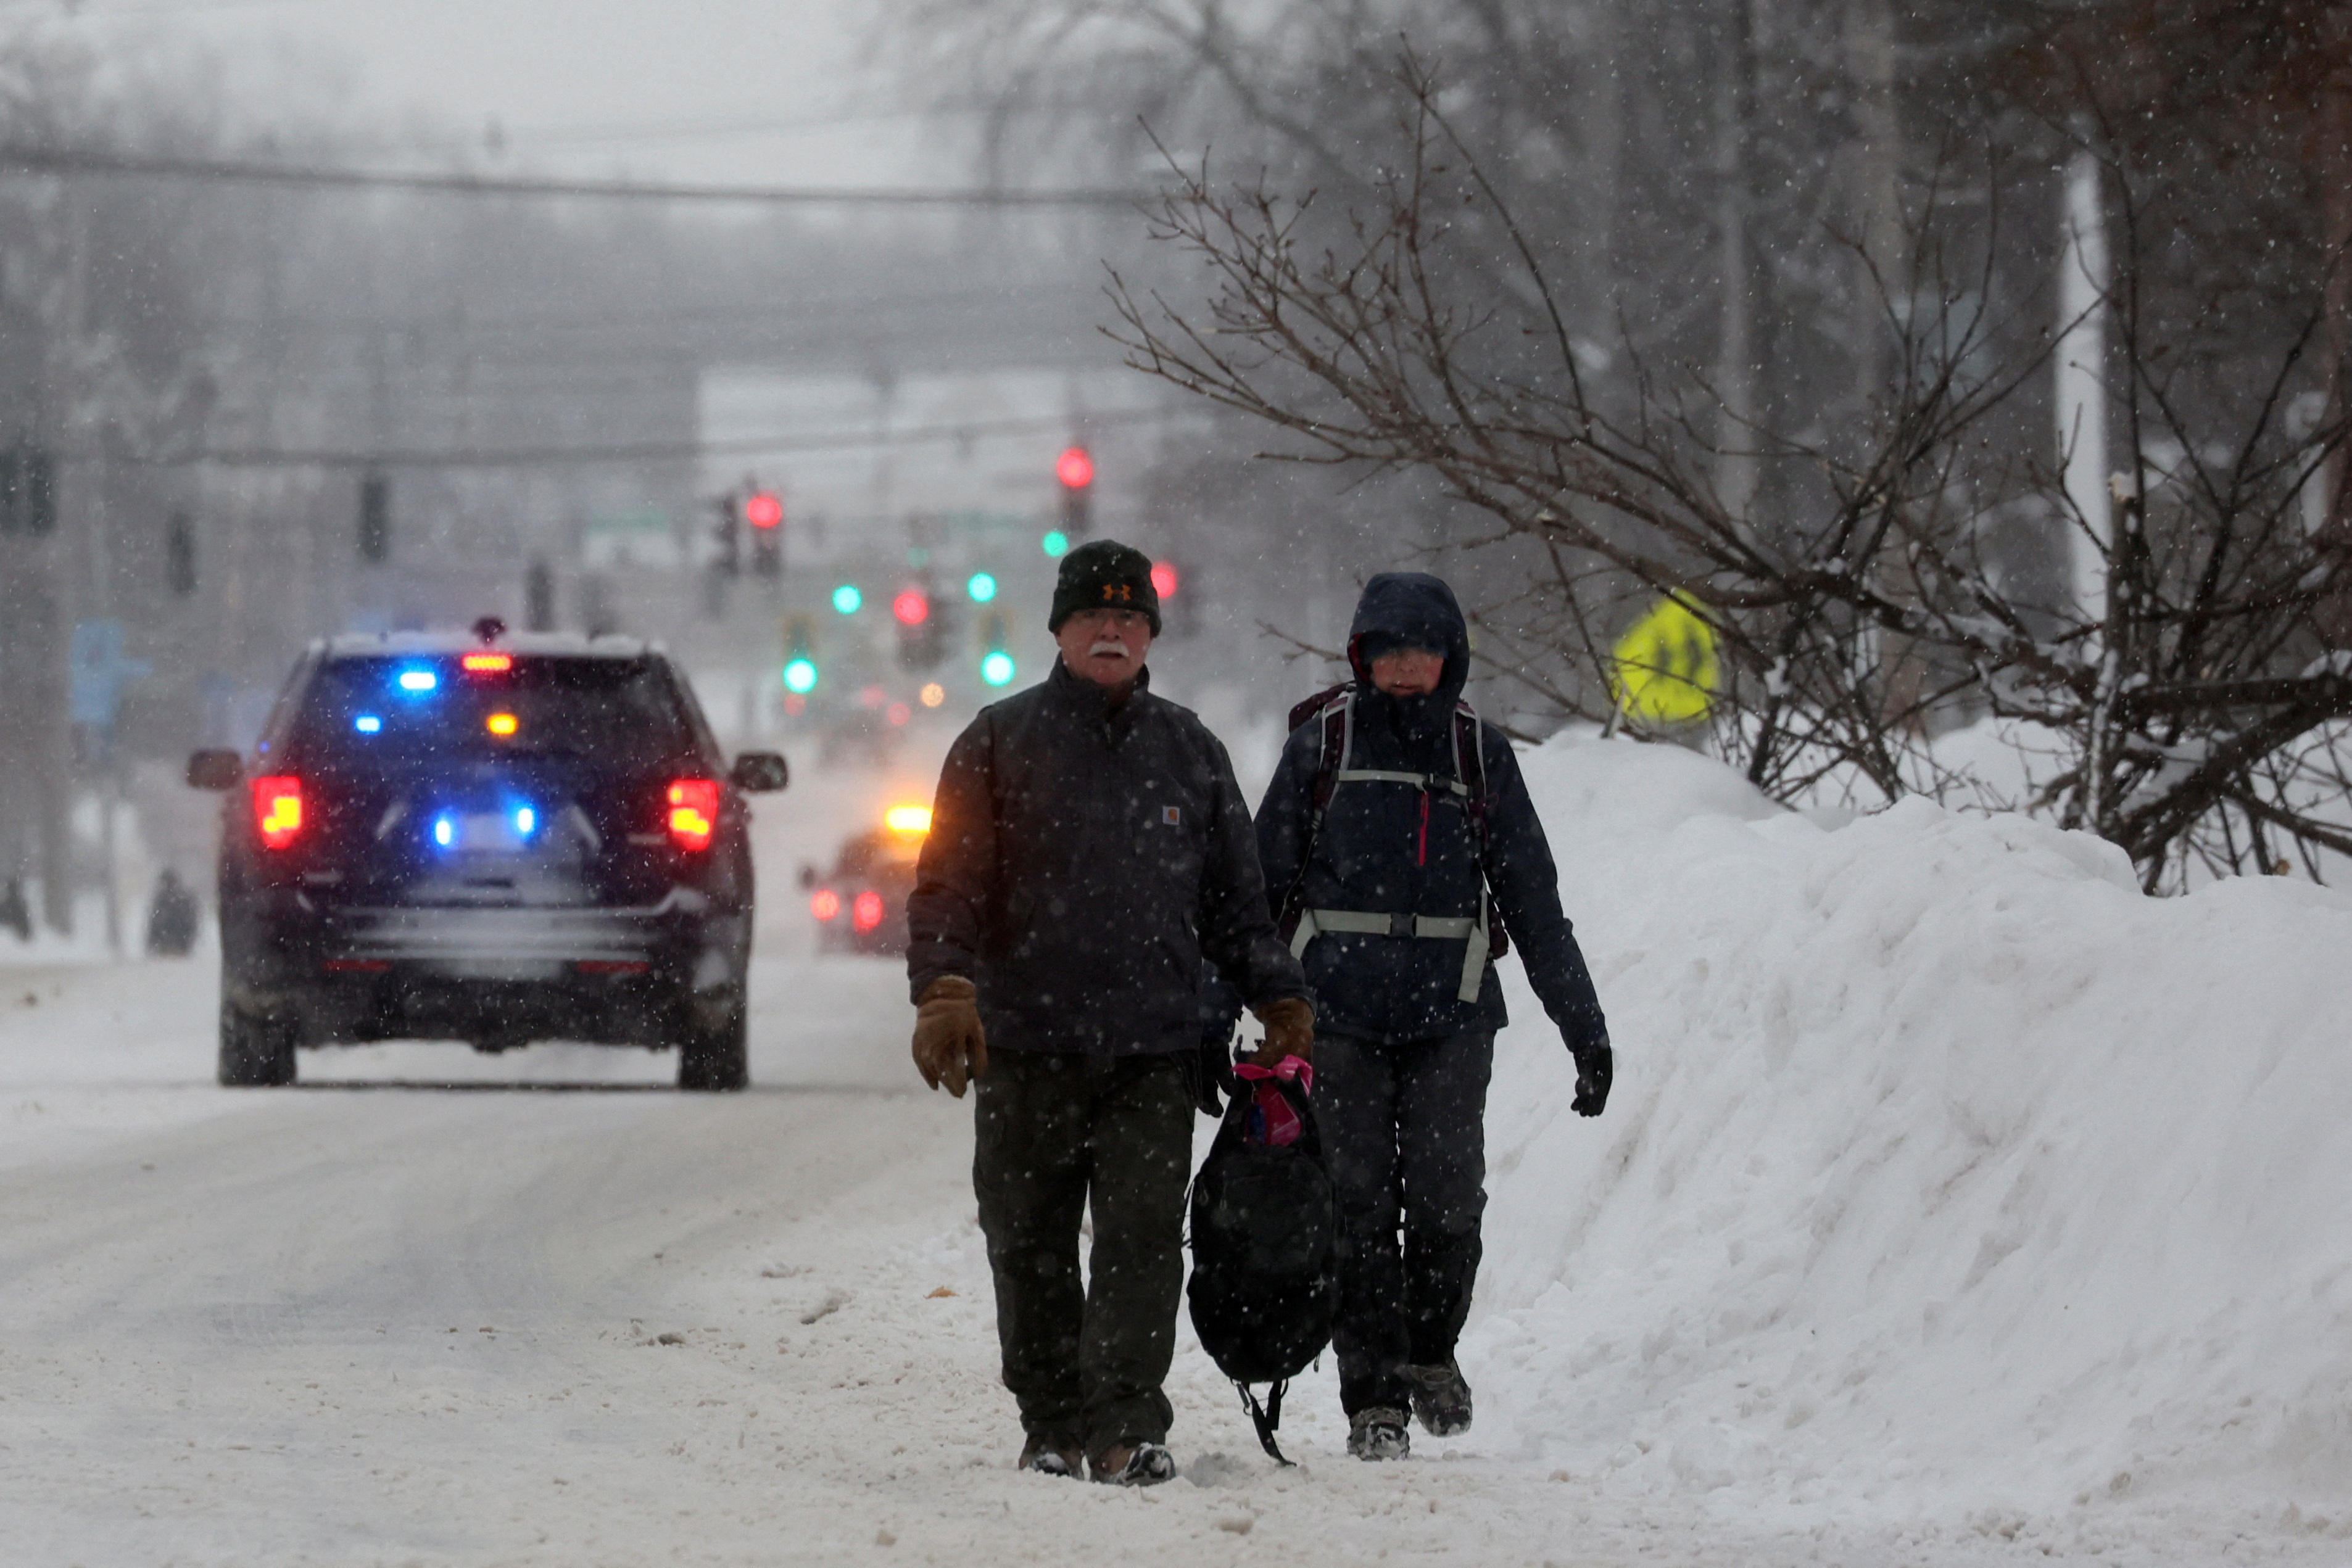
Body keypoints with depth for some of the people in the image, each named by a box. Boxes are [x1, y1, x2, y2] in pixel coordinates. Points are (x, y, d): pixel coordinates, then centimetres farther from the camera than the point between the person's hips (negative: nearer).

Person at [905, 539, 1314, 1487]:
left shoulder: (1188, 752, 14)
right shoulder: (1000, 743, 6)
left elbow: (1235, 900, 18)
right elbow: (950, 885, 0)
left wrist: (1280, 1001, 9)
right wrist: (944, 993, -14)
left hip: (1154, 1050, 1)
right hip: (1027, 1046, -1)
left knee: (1144, 1237, -10)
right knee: (1031, 1247, 4)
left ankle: (1127, 1427, -12)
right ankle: (1053, 1427, 15)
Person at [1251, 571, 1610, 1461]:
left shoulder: (1480, 755, 8)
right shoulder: (1321, 748, 5)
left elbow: (1534, 902, 11)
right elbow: (1261, 885, 9)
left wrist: (1584, 1026, 8)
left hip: (1453, 1017, 1)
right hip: (1342, 1012, -1)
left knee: (1448, 1203, -7)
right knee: (1359, 1208, -4)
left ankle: (1430, 1350, 19)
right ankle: (1373, 1398, 3)